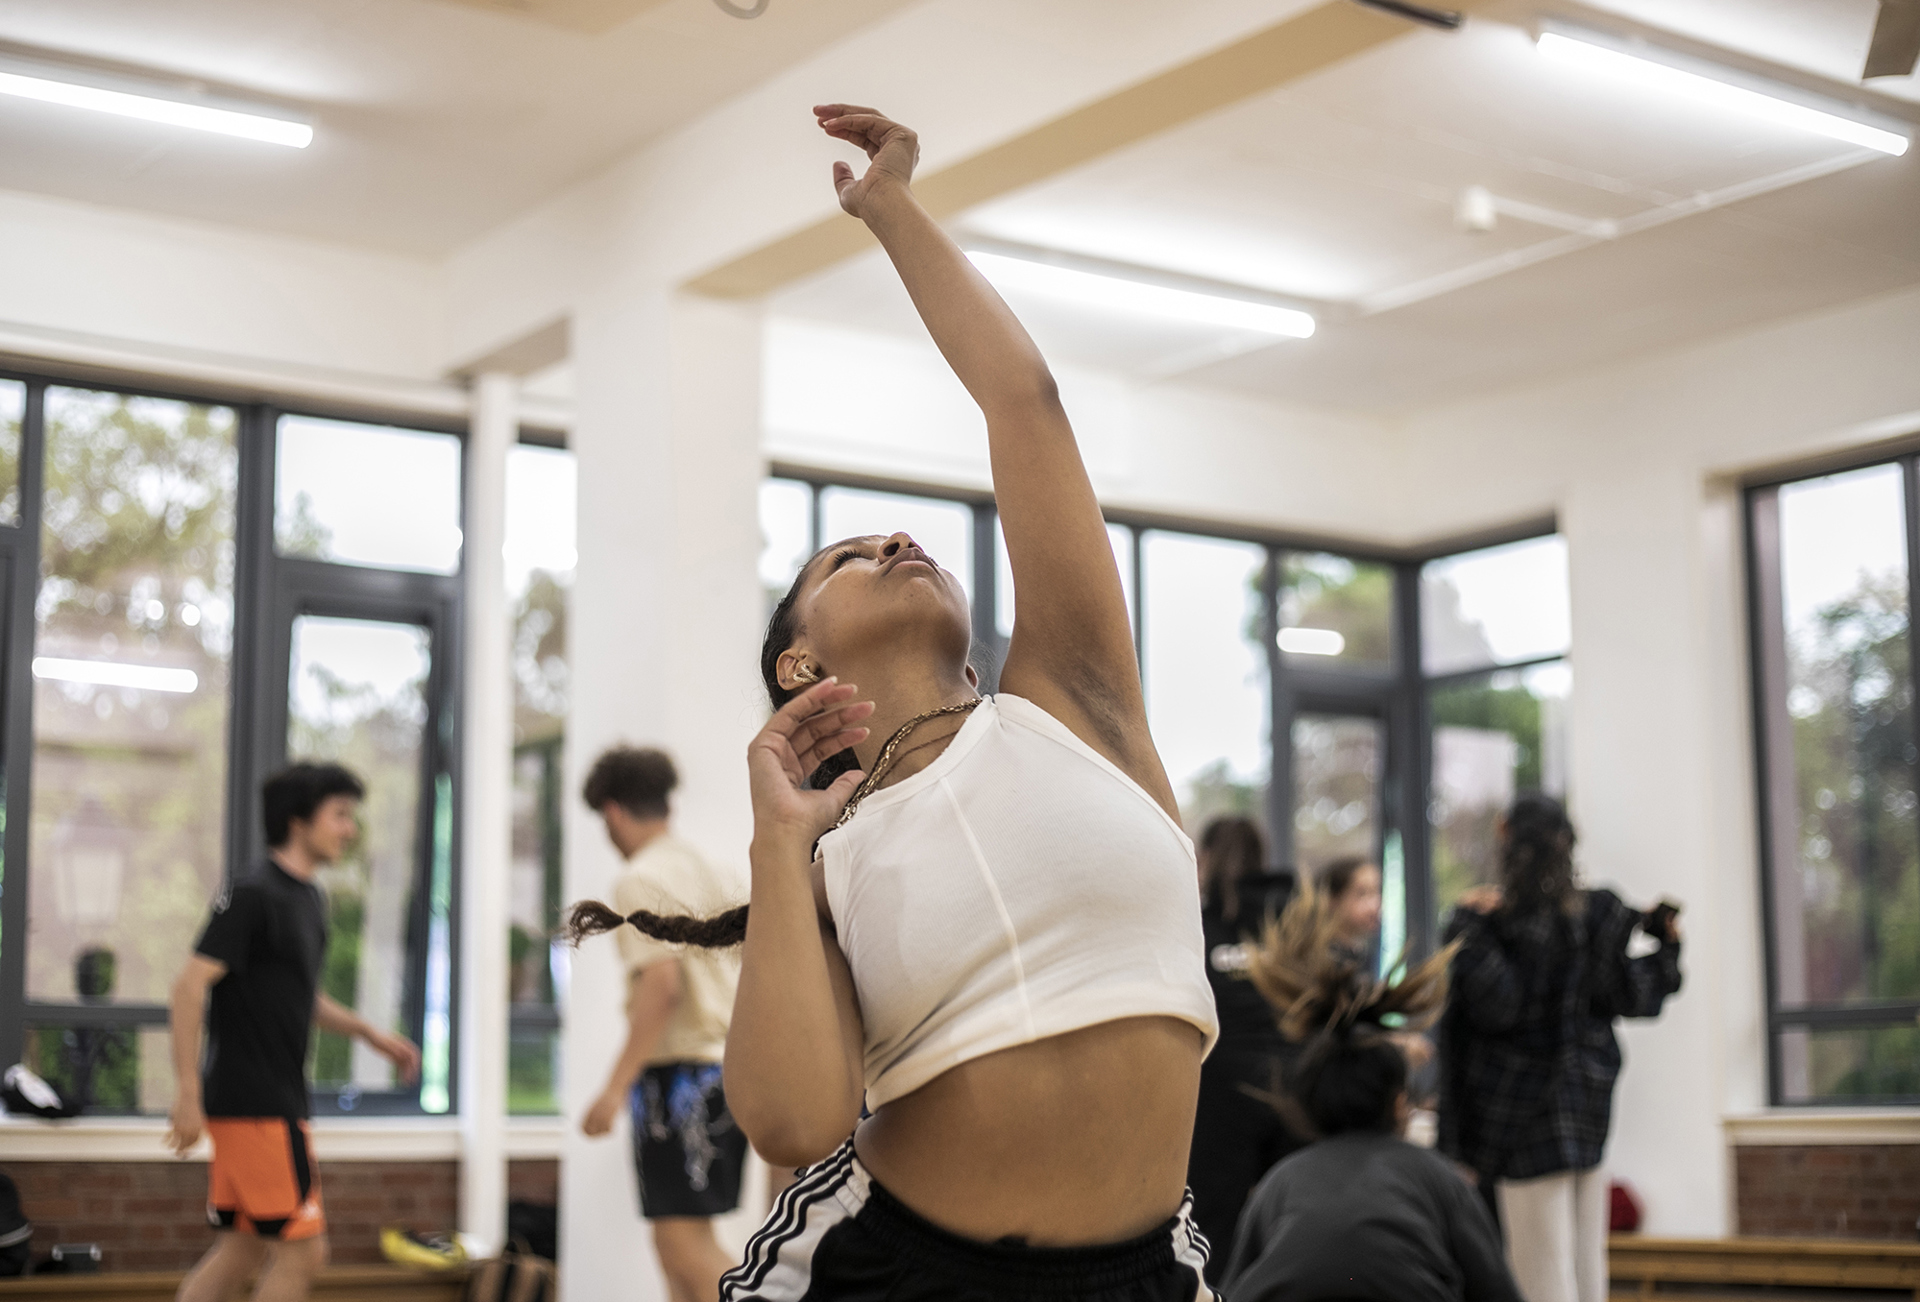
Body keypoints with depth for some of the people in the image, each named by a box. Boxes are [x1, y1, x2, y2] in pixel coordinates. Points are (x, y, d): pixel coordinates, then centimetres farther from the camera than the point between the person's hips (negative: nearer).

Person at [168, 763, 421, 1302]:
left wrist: (368, 1032, 16)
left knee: (241, 1251, 12)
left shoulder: (308, 899, 15)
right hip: (255, 1108, -9)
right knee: (302, 1250, -7)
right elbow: (191, 985, -17)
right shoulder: (254, 895, -13)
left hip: (279, 1103, 9)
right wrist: (188, 1090, -20)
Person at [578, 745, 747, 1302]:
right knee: (682, 1239, 14)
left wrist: (617, 1085, -20)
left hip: (680, 1068, -9)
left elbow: (661, 984, -20)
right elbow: (745, 974, 19)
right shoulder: (708, 871, 16)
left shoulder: (640, 880, -9)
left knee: (684, 1238, -10)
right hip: (730, 1064, 9)